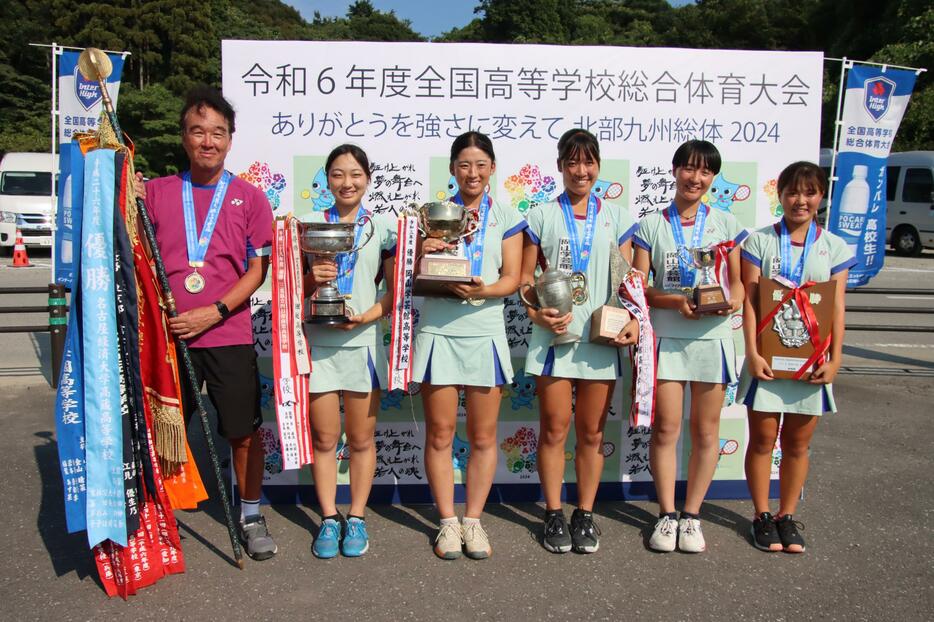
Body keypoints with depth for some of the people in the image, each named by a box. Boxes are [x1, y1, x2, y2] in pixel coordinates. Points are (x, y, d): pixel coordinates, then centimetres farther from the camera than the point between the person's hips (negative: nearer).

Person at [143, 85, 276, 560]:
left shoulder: (249, 198, 3)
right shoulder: (155, 192, 7)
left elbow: (257, 270, -1)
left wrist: (214, 312, -11)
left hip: (229, 335, -1)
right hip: (167, 334, 1)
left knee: (245, 431, 4)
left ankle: (251, 515, 24)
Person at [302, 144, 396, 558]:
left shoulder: (383, 227, 5)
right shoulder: (309, 225, 7)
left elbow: (396, 290, 3)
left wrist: (366, 316, -13)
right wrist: (311, 279, -13)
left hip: (362, 342, 0)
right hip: (317, 342, 1)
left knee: (361, 439, 7)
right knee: (324, 438, 7)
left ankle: (356, 518, 22)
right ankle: (329, 519, 21)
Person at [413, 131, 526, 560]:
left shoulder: (506, 218, 8)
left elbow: (511, 279, 1)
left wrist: (483, 290, -18)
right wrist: (423, 255, -15)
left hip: (485, 331, 0)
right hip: (438, 330, 0)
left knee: (483, 435, 6)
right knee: (439, 432, 4)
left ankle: (473, 520, 21)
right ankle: (447, 522, 18)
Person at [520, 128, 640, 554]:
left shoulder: (616, 217, 10)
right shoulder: (542, 216, 5)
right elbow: (526, 276, 4)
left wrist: (633, 319, -9)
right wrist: (537, 313, -14)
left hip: (601, 336, 2)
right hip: (553, 335, -1)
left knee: (592, 431, 8)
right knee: (554, 429, 4)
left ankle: (585, 515, 22)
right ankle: (554, 515, 18)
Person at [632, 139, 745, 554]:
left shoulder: (725, 224, 7)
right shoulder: (652, 225, 3)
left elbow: (737, 282, 10)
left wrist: (733, 301, -13)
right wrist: (677, 302, -19)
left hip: (711, 336, 2)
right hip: (666, 337, -1)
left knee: (705, 430, 6)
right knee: (666, 428, 1)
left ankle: (691, 515, 20)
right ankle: (666, 514, 16)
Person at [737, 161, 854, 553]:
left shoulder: (834, 248, 6)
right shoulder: (760, 242, 0)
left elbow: (837, 308, 4)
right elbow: (750, 301, -4)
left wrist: (835, 359, -4)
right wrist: (752, 353, -12)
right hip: (768, 357, -2)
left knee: (798, 443, 10)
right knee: (762, 439, 4)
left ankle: (787, 516, 24)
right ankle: (762, 516, 19)